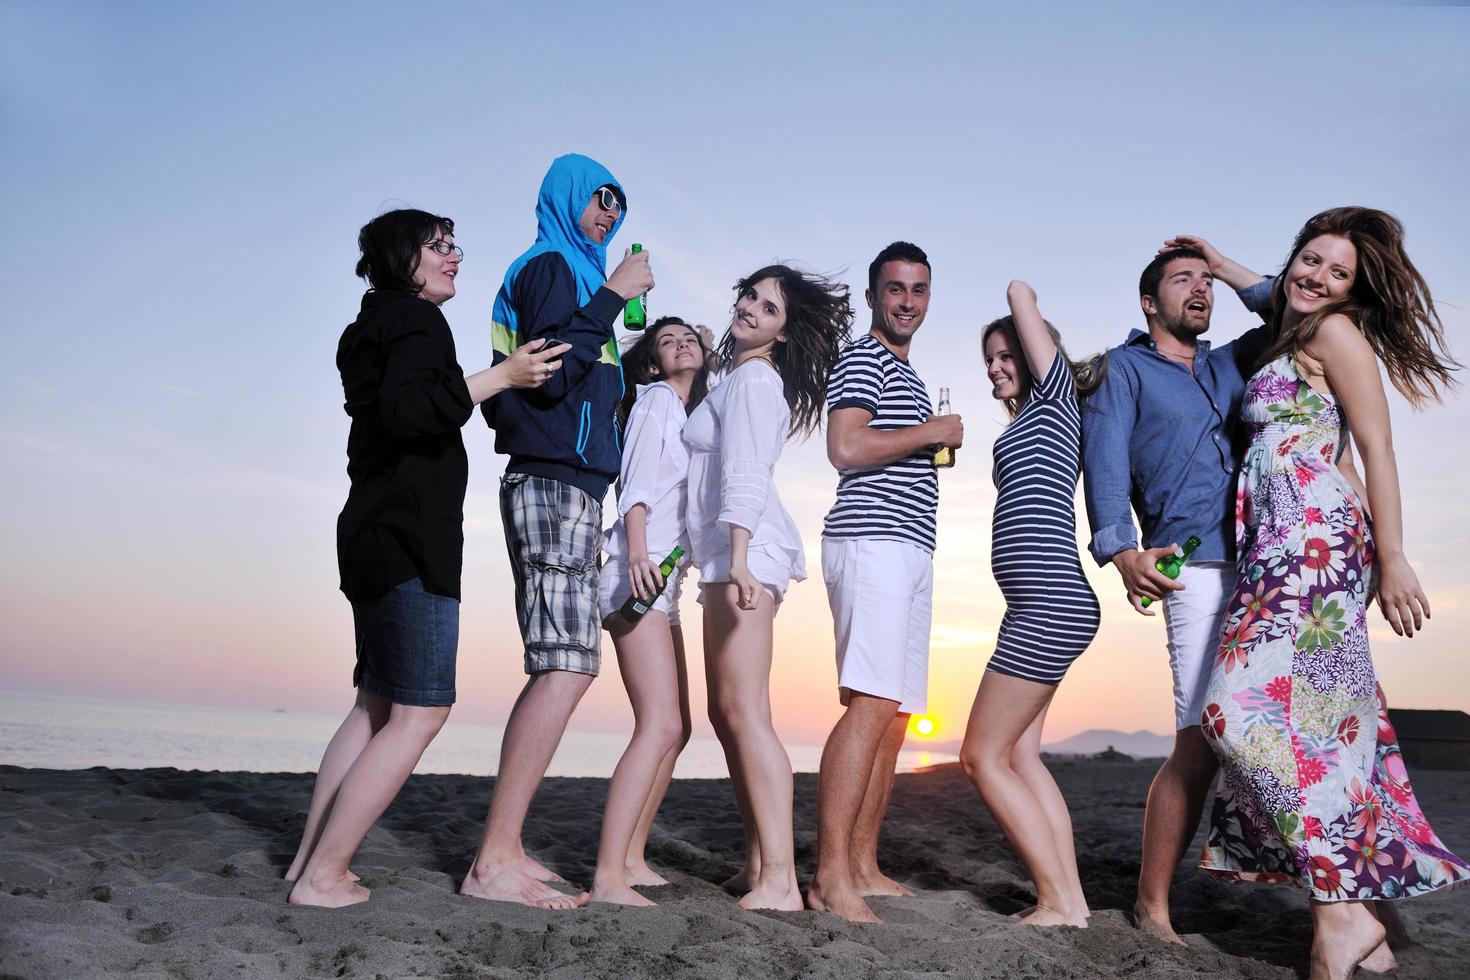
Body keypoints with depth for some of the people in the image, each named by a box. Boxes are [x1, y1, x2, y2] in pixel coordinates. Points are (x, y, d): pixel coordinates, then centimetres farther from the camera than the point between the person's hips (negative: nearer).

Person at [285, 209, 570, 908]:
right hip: (410, 542, -11)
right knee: (420, 714, -10)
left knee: (377, 705, 14)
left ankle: (308, 862, 15)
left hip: (375, 537, 11)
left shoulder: (375, 328, 24)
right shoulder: (416, 321, -7)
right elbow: (406, 406, -24)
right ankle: (322, 876, -8)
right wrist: (503, 375, -24)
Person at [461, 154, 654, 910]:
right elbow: (552, 371, -16)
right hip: (555, 484, -10)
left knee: (559, 669, 5)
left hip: (559, 487, 10)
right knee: (567, 669, -17)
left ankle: (505, 849, 6)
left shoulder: (567, 273, 28)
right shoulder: (548, 266, -1)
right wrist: (612, 296, -12)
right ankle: (495, 860, -16)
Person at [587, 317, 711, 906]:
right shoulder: (656, 397, 0)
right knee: (661, 726, -19)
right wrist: (637, 552, -24)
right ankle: (608, 877, -21)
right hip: (638, 575, -10)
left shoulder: (694, 414, 25)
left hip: (663, 583, 10)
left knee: (674, 728, 9)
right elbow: (637, 481, -12)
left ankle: (631, 858, 14)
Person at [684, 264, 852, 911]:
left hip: (744, 548, -10)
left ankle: (780, 880, -22)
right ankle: (757, 863, 11)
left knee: (745, 713, -18)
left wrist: (738, 557, -26)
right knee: (727, 714, 9)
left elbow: (745, 474, -17)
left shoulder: (753, 379, -3)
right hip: (730, 556, 10)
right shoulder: (741, 379, 27)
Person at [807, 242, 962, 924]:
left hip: (909, 553, 10)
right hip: (873, 542, -10)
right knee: (870, 705, -19)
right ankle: (831, 875, -20)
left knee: (894, 715, 7)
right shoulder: (862, 361, -2)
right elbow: (845, 448, -17)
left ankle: (862, 865, 12)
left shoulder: (906, 374, 28)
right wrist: (930, 433, -8)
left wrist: (938, 447, 19)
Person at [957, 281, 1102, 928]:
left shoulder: (1056, 396, -2)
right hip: (1039, 608, 10)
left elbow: (1020, 292, -1)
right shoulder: (1028, 421, 21)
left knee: (983, 756, -7)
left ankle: (1059, 902, -2)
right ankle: (1071, 900, 14)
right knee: (1020, 757, 11)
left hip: (1050, 605, -10)